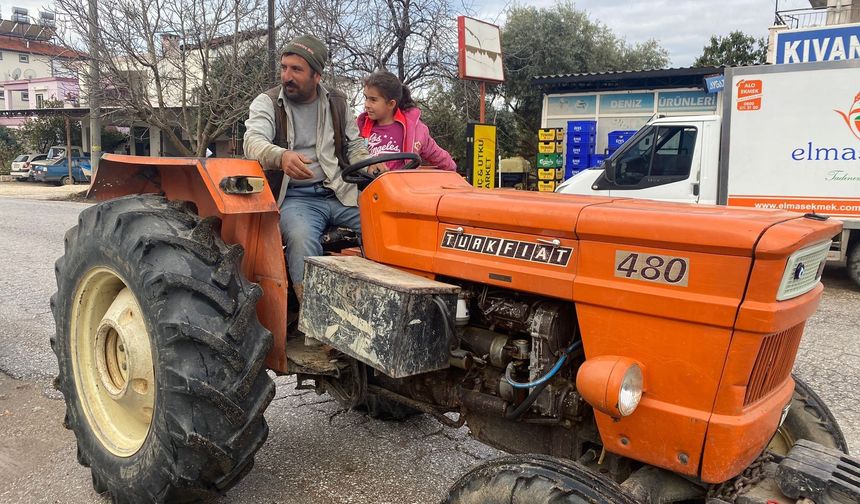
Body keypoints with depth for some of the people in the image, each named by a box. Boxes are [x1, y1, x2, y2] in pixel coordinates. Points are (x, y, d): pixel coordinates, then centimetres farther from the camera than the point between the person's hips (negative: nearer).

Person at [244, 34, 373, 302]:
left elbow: (355, 146, 20)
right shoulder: (267, 102, 4)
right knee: (302, 240, -35)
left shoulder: (337, 103, 15)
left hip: (341, 194, 3)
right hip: (295, 197, -3)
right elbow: (253, 141, -14)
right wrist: (281, 156, -38)